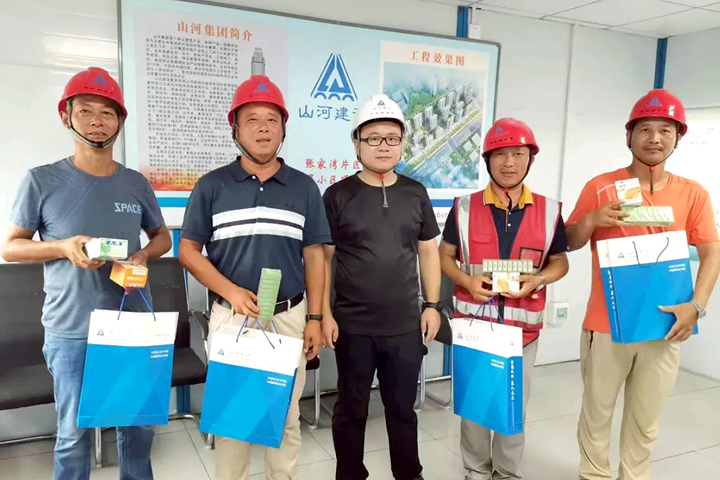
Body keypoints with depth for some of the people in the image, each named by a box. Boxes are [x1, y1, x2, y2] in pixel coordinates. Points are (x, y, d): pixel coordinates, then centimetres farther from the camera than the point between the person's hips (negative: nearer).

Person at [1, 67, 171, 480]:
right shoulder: (42, 181, -5)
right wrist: (63, 247, -16)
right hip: (70, 330, -3)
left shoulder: (136, 183, 3)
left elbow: (162, 237, 16)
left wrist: (143, 255, -6)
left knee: (139, 424, 15)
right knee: (74, 433, 9)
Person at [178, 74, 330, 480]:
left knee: (286, 415, 12)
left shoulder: (304, 188, 4)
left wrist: (315, 318, -1)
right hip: (231, 316, 0)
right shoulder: (212, 186, 0)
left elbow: (314, 256, 4)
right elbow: (189, 250, 1)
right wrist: (231, 292, -13)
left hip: (290, 316, 1)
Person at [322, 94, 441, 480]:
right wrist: (324, 314, -7)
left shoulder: (416, 194, 5)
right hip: (353, 326, -2)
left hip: (406, 326, 3)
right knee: (351, 409, 13)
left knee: (403, 407, 17)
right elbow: (322, 259, -3)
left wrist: (432, 306, 4)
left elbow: (429, 252, 9)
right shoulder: (338, 195, -4)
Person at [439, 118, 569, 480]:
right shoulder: (464, 208, -3)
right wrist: (466, 280, -16)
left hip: (522, 326, 1)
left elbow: (560, 261, 8)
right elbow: (445, 255, 4)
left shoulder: (549, 212, 0)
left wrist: (537, 281, -12)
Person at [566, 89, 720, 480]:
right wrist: (592, 221, -17)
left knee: (645, 419, 14)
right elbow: (569, 243, 3)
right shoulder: (600, 187, -2)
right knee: (597, 412, 9)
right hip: (607, 323, -1)